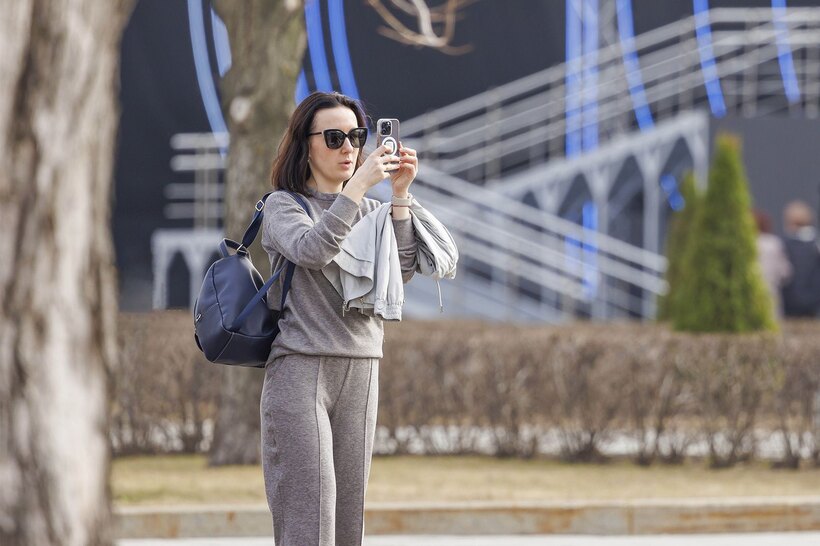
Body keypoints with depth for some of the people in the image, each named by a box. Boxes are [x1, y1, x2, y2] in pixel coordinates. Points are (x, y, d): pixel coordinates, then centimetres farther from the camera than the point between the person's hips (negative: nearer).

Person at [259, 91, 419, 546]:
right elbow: (312, 250, -19)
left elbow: (401, 270, 0)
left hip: (361, 371, 5)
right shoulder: (282, 206, 2)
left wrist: (400, 197, -9)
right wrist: (358, 185, -23)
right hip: (300, 370, -5)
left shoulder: (371, 211, 16)